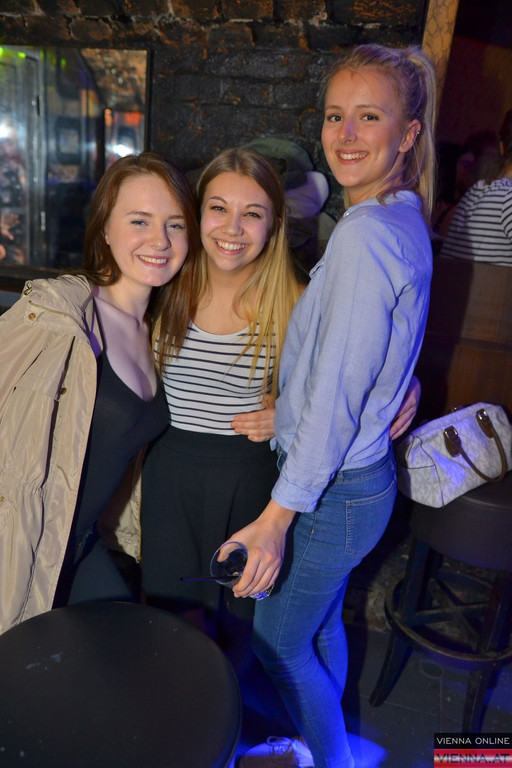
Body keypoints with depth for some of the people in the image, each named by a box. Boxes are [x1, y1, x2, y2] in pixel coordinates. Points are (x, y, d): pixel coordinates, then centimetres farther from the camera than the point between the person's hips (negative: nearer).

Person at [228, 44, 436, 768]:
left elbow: (334, 396, -25)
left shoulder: (364, 234, -24)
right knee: (322, 626, 28)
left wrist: (276, 518, -19)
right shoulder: (405, 221, 7)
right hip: (362, 474, 9)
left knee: (277, 643, 15)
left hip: (333, 491, -9)